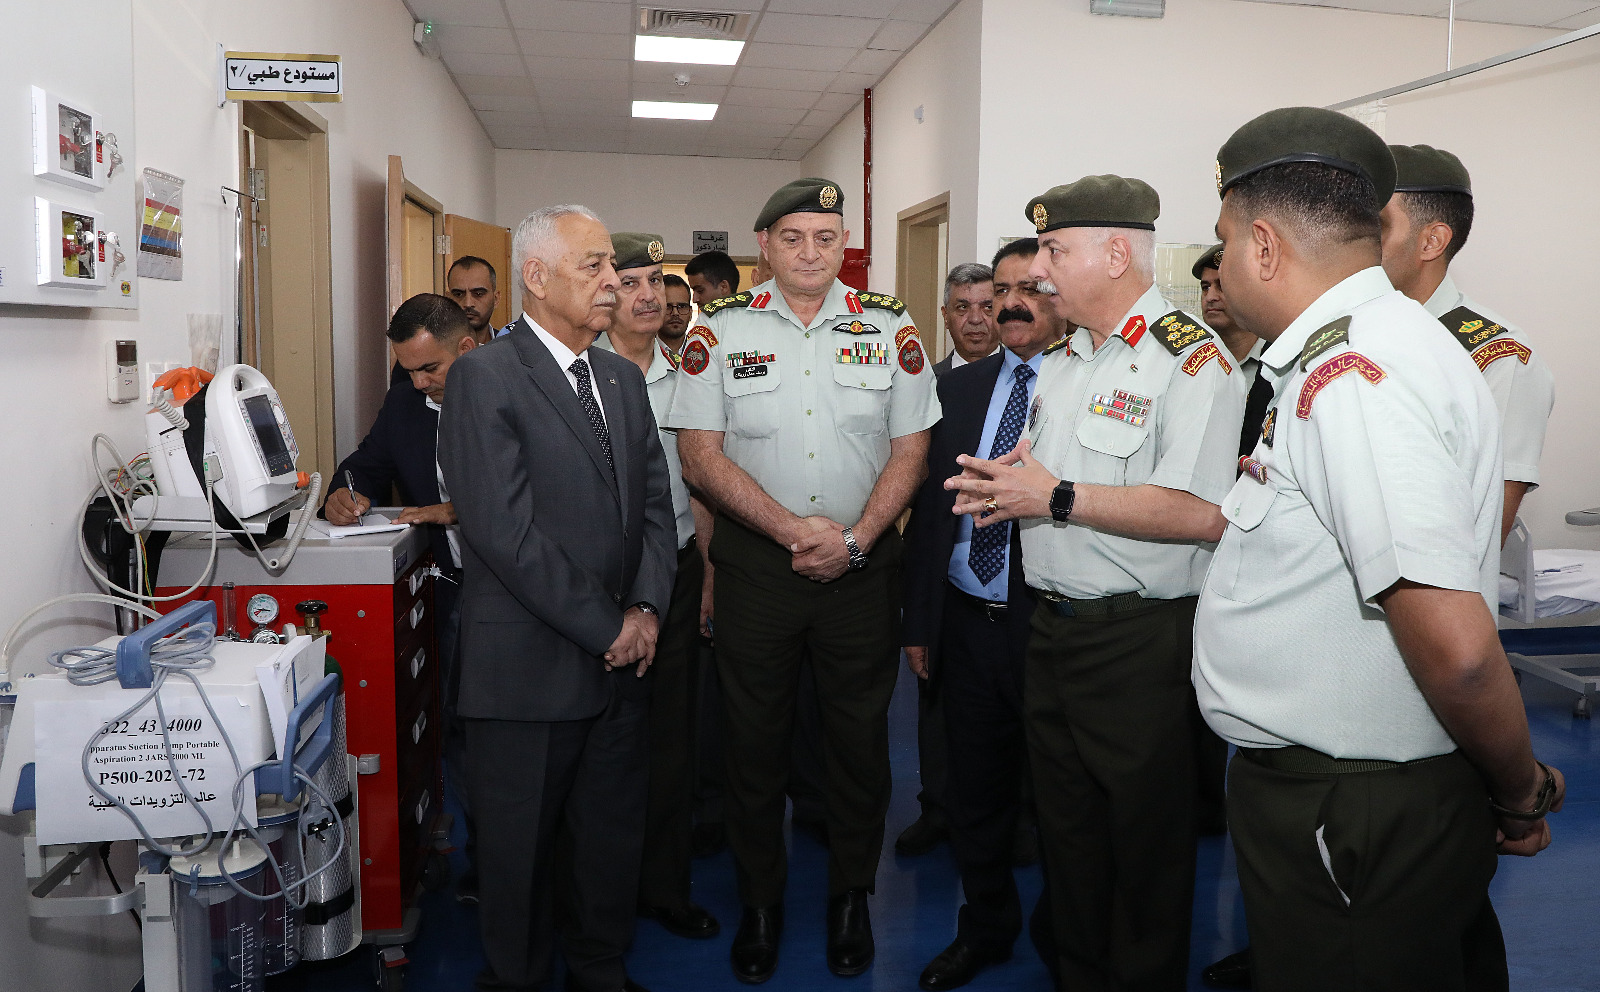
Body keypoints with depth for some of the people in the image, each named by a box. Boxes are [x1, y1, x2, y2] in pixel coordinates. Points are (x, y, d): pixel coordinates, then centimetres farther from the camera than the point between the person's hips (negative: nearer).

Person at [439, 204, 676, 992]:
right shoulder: (485, 377, -11)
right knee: (521, 847, 11)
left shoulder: (623, 378, 12)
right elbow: (505, 531, -18)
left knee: (612, 836, 17)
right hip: (530, 667, -6)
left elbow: (655, 502, 11)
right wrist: (607, 628, -14)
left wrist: (646, 608, -6)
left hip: (622, 659, 6)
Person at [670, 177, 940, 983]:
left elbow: (910, 449, 2)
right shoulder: (720, 331, -1)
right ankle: (759, 902, 29)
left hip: (863, 567, 1)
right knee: (754, 738, 9)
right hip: (754, 564, 0)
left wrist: (854, 539, -11)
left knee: (859, 735, 10)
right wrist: (794, 530, -14)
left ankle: (851, 897, 30)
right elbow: (700, 456, -5)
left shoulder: (890, 330, 2)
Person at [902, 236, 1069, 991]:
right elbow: (929, 503, 8)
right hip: (965, 621, 5)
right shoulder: (960, 386, 8)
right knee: (974, 792, 18)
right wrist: (918, 620, 7)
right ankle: (985, 927, 40)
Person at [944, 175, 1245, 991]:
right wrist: (999, 486, 0)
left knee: (1144, 851, 7)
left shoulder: (1190, 357, -14)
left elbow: (1199, 514, -25)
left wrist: (1057, 498, -21)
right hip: (1050, 630, 8)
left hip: (1140, 643, -8)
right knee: (1064, 832, 21)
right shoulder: (1057, 361, 14)